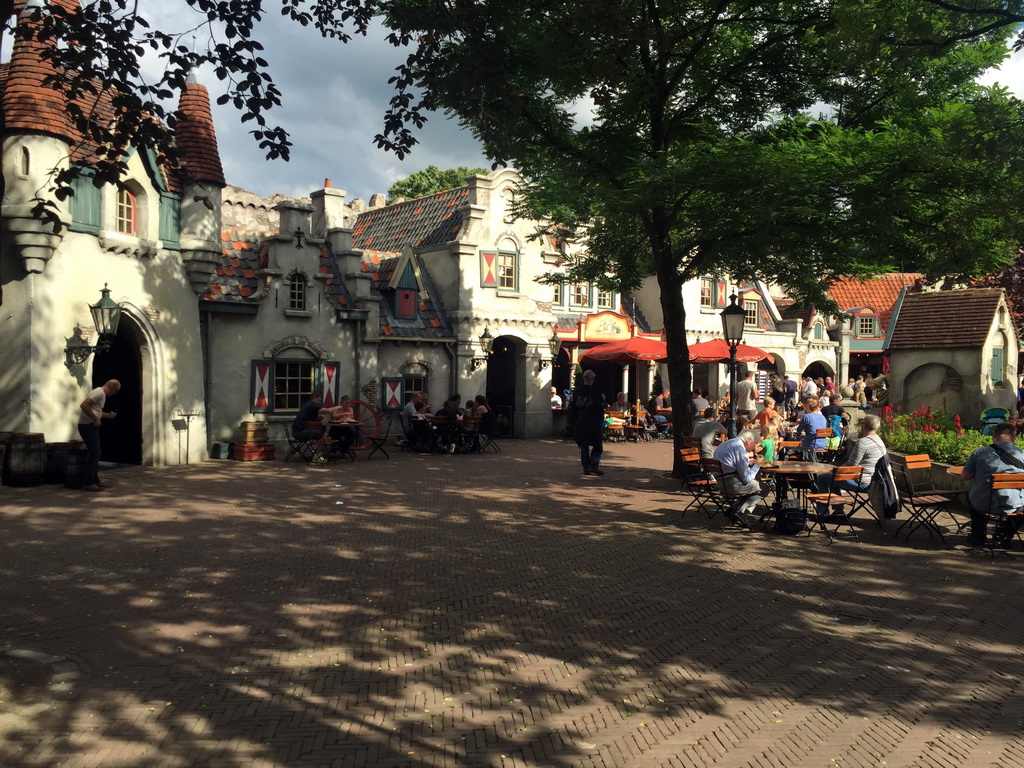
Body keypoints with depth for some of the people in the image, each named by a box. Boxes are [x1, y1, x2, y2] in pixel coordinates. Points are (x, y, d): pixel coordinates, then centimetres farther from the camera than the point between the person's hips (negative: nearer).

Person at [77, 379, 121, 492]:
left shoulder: (102, 394, 18)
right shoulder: (99, 393, -15)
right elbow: (84, 405, -26)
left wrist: (108, 415, 20)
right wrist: (95, 419, -22)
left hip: (91, 426, 10)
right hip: (87, 426, -10)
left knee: (96, 453, 14)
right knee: (95, 453, -10)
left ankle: (95, 480, 20)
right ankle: (88, 483, -8)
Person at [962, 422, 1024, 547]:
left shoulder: (979, 453, -7)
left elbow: (965, 476, 2)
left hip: (982, 505, 0)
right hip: (1012, 506, 0)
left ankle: (978, 536, 42)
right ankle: (1003, 535, 32)